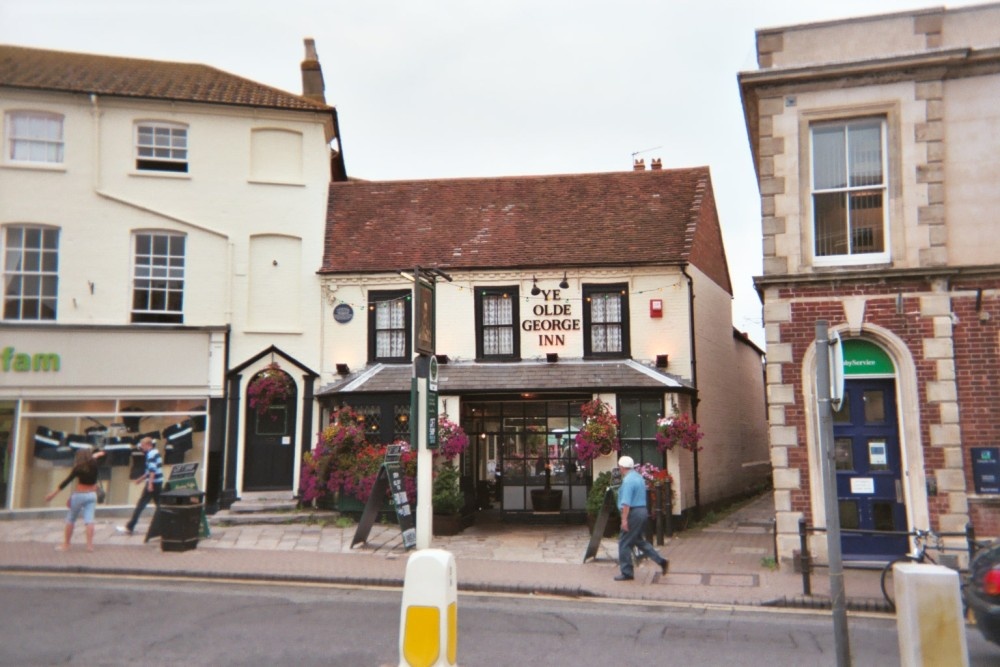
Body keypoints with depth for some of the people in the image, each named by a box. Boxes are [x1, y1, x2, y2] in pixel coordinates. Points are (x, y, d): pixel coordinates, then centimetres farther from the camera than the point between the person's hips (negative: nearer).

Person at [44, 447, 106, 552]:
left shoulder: (79, 468, -11)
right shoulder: (94, 465, -1)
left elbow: (67, 481, -8)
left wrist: (54, 493, -1)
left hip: (79, 495, -3)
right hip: (92, 495, 3)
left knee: (70, 519, 10)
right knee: (89, 519, -4)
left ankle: (66, 545, 15)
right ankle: (90, 545, -11)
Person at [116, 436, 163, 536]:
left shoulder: (151, 454, -13)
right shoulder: (156, 452, 16)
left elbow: (152, 470, -22)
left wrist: (150, 483, -25)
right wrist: (142, 478, 28)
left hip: (153, 483, -9)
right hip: (159, 482, 9)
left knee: (141, 504, -2)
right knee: (159, 504, 11)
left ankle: (129, 527, 5)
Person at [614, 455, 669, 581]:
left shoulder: (628, 480, -18)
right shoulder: (639, 477, 13)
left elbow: (626, 502, -23)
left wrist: (624, 519, -22)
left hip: (633, 513, -10)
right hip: (642, 510, 10)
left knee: (624, 543, 0)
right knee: (639, 540, 20)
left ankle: (627, 573, 5)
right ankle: (661, 561, 16)